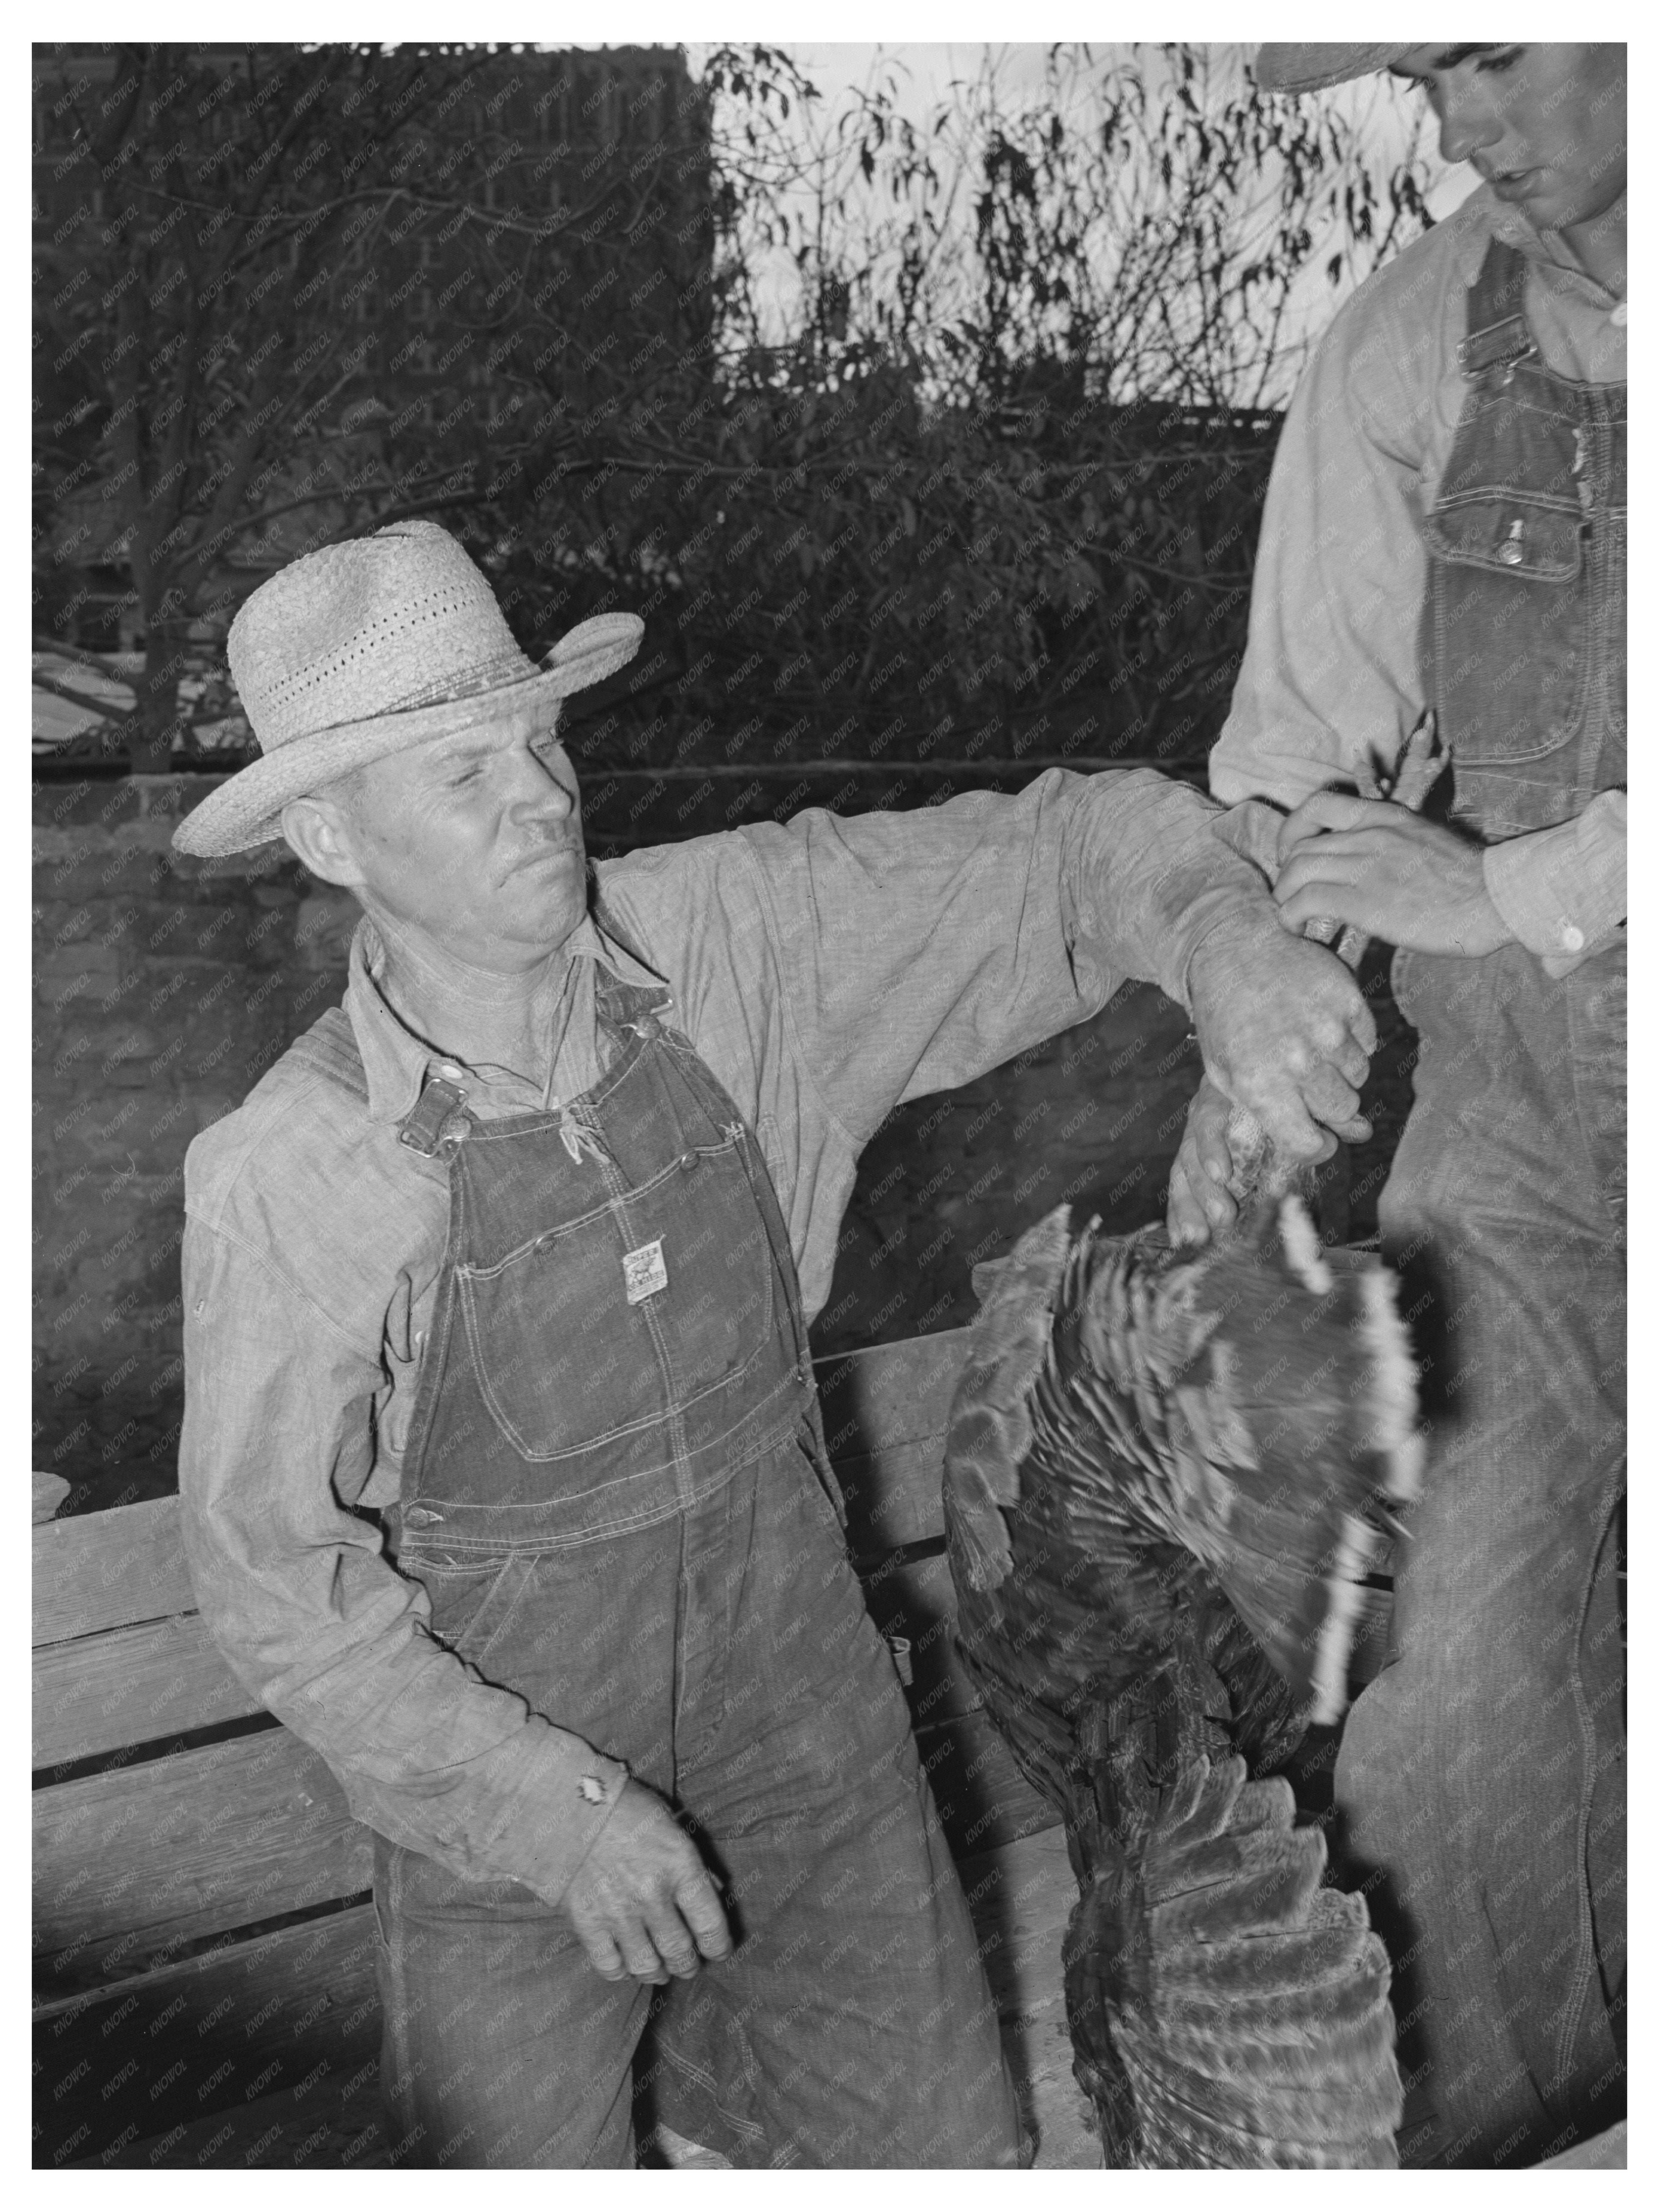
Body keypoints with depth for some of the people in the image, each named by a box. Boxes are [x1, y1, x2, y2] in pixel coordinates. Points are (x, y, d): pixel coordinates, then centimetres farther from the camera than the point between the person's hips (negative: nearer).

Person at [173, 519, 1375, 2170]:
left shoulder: (736, 936, -16)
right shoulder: (286, 1177, -22)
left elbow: (1078, 843, -10)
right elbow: (273, 1580, -13)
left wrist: (1229, 947, -33)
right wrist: (555, 1810, -20)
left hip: (802, 1707, 3)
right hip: (499, 1782, -3)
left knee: (940, 2152, 14)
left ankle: (689, 2051, 43)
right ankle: (558, 2058, 45)